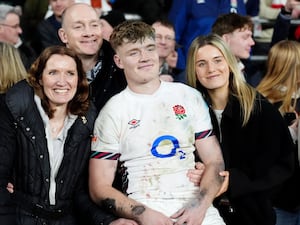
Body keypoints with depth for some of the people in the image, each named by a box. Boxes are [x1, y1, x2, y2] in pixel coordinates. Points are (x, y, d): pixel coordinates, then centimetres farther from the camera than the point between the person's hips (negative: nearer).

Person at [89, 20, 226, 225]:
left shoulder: (189, 97, 12)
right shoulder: (112, 112, 5)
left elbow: (214, 161, 10)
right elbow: (100, 187, 3)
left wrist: (200, 206, -7)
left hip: (196, 207, 2)